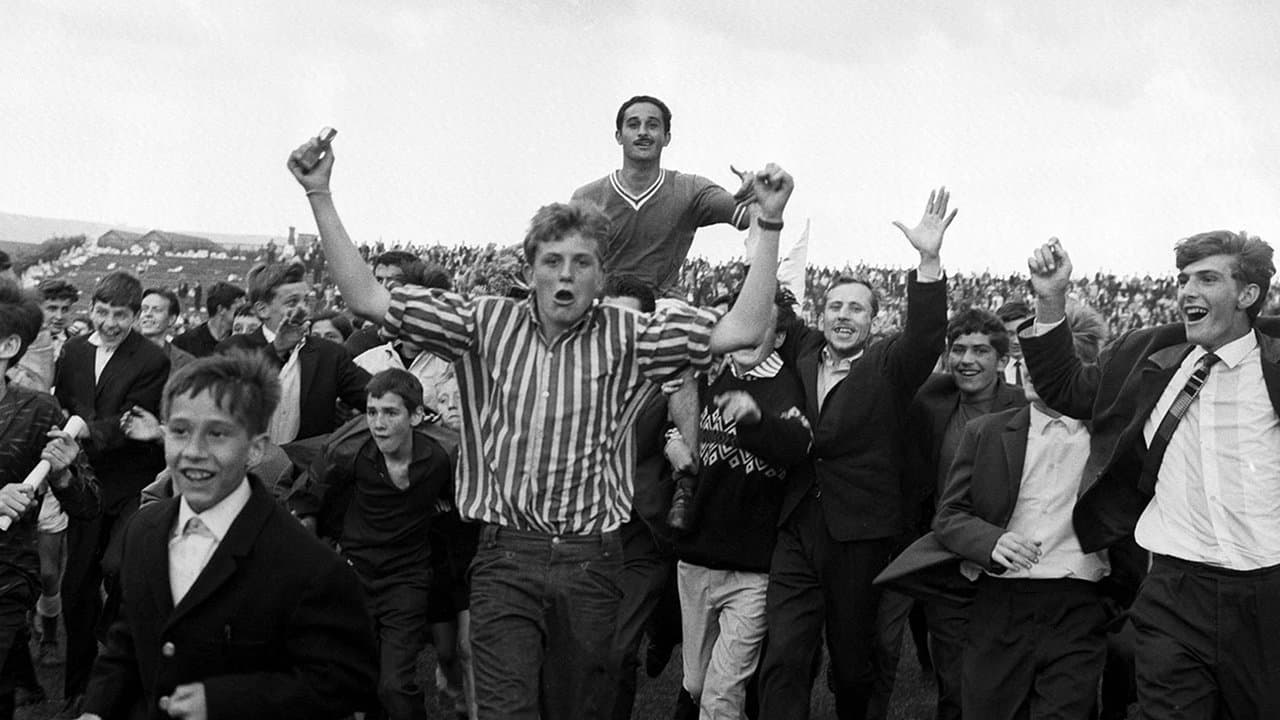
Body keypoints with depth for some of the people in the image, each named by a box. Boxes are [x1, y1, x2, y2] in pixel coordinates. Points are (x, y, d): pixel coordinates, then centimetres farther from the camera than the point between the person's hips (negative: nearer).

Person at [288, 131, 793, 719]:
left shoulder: (627, 338, 3)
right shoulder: (487, 325, 4)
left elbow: (742, 331, -5)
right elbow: (367, 298, 2)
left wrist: (768, 224, -11)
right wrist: (319, 195, -3)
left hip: (592, 563, 1)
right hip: (505, 559, -1)